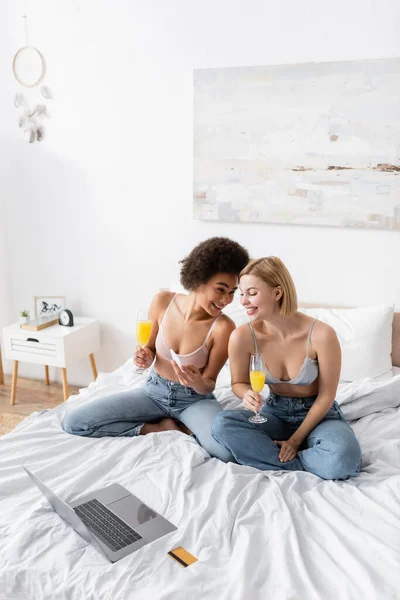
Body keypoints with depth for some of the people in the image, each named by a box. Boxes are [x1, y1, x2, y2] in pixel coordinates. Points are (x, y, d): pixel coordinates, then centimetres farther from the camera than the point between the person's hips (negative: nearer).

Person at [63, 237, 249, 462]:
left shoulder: (223, 327, -22)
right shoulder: (163, 302, -15)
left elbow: (209, 385, -11)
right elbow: (151, 349, 3)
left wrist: (198, 383, -34)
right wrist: (145, 358, -20)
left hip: (195, 399, -3)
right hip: (155, 390, 3)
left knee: (228, 450, -34)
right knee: (74, 422, -9)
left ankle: (181, 427, -3)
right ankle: (160, 428, -4)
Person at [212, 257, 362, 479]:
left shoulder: (321, 334, -24)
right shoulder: (242, 337, -17)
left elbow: (326, 396, -12)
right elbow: (239, 383, 1)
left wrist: (296, 439, -12)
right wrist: (248, 394, -23)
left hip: (319, 413, -3)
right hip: (276, 412, 3)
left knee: (342, 458, -36)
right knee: (222, 424, -27)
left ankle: (272, 455, -11)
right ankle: (308, 463, -19)